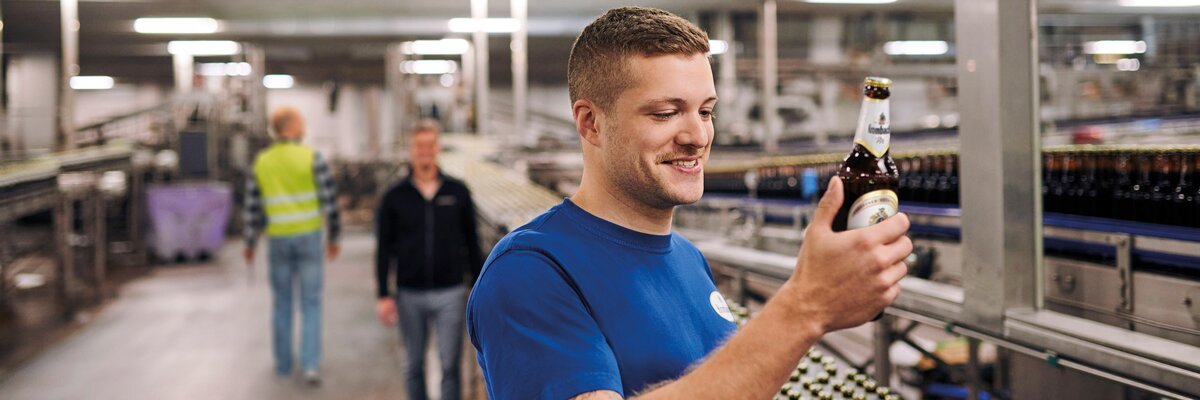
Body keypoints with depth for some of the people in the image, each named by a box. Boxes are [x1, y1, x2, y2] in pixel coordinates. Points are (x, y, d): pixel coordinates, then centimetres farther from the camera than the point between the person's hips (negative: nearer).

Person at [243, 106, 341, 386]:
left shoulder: (261, 163, 0)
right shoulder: (312, 158, -9)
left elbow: (253, 209, 1)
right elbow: (329, 201, -10)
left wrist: (249, 244, 14)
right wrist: (334, 238, 2)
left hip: (278, 240, 2)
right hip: (309, 237, -2)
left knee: (282, 302, 17)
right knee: (310, 304, 4)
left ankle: (283, 362, 23)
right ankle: (310, 365, -6)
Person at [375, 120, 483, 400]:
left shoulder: (457, 192, 2)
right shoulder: (394, 197, 1)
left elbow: (472, 243, 8)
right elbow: (384, 249, 5)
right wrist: (383, 295, 0)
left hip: (450, 293, 0)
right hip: (410, 296, 1)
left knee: (450, 366, 0)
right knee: (414, 366, 10)